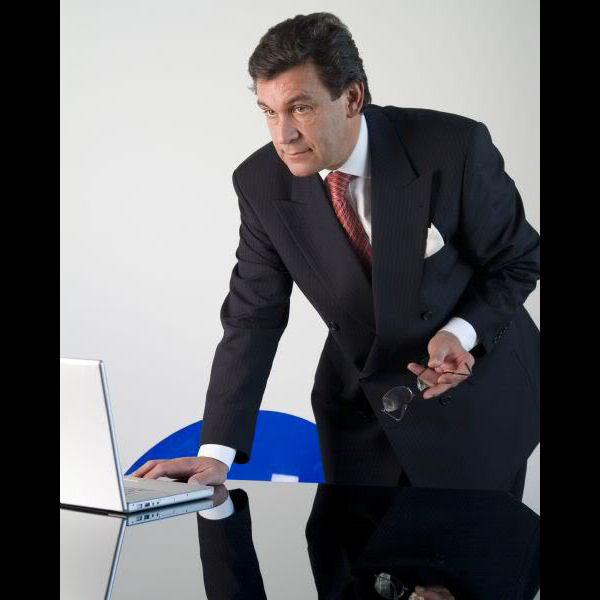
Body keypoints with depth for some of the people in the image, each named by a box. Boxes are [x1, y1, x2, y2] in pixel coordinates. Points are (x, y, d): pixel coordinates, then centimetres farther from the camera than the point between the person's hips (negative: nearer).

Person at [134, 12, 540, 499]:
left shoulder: (454, 147, -23)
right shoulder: (262, 184, -14)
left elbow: (518, 261, -8)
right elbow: (253, 317, -11)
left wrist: (462, 333, -27)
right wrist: (216, 454, -20)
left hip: (478, 394, -2)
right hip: (362, 404, 2)